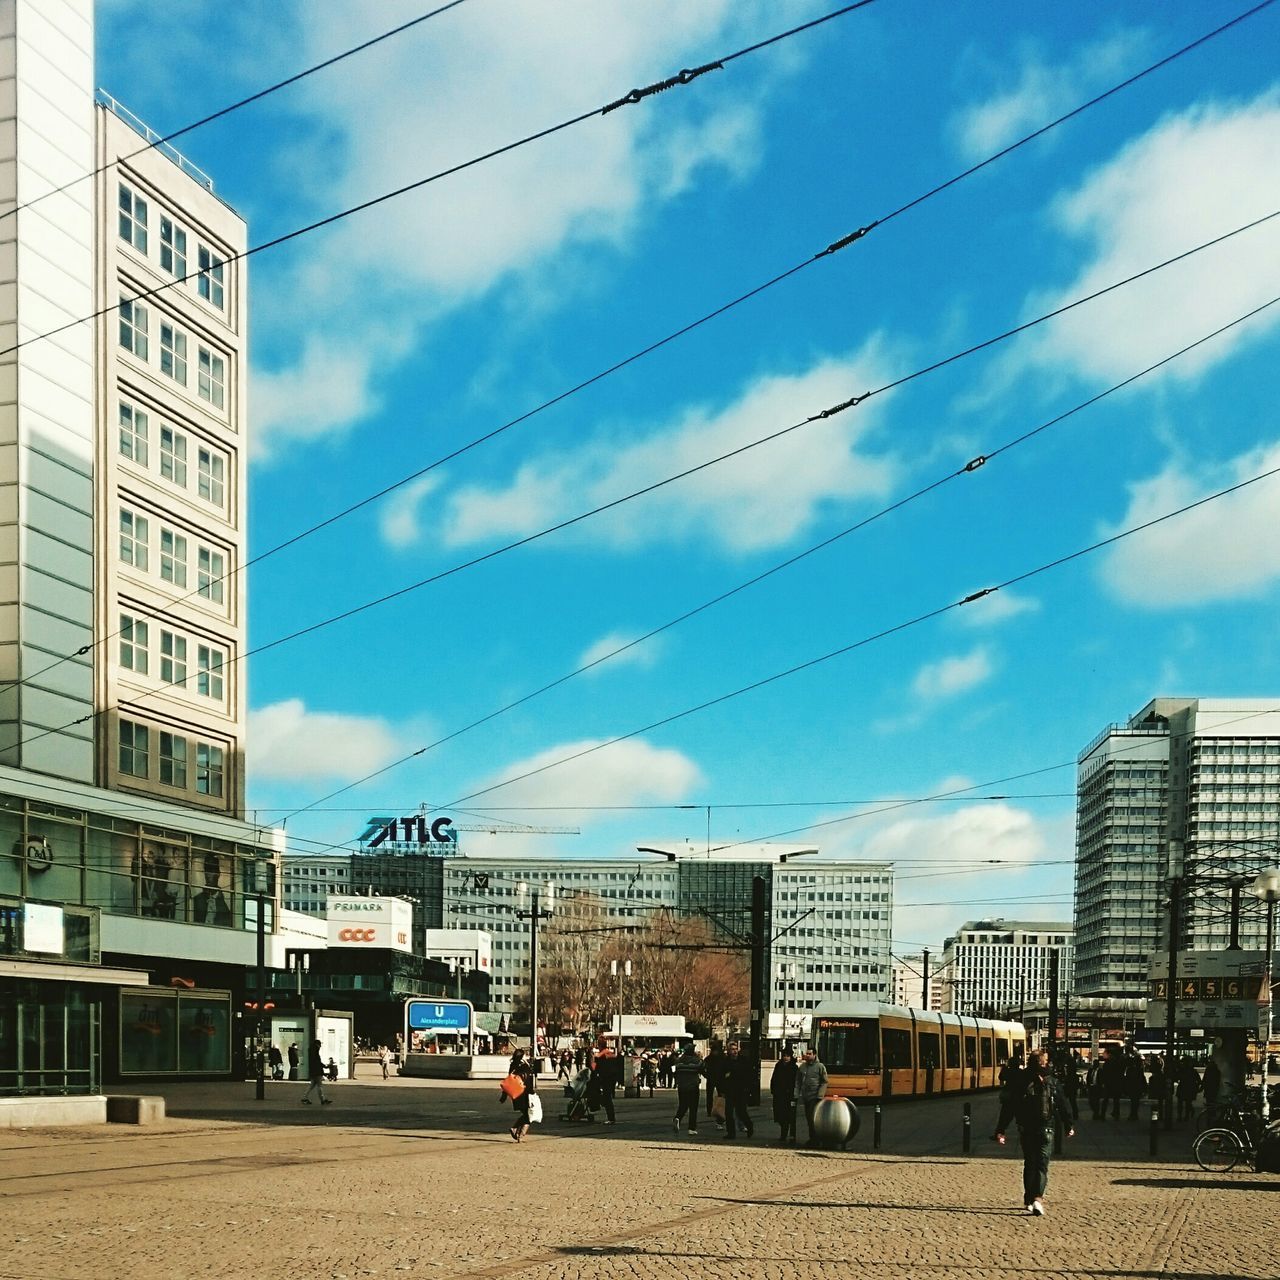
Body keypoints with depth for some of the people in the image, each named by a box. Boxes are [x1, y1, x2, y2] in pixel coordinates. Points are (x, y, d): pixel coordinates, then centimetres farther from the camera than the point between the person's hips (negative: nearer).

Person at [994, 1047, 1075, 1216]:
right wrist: (1069, 1126, 20)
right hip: (1045, 1130, -2)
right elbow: (1063, 1106, 5)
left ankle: (1028, 1200, 22)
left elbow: (1008, 1108, -4)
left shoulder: (1021, 1083, -3)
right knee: (1042, 1165, -2)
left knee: (1029, 1164, 16)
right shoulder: (1052, 1083, -4)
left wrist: (1000, 1130, -1)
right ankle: (1037, 1198, -22)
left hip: (1026, 1131, 2)